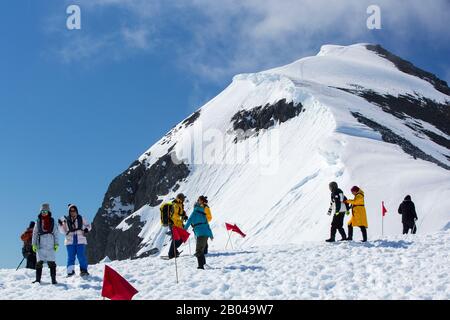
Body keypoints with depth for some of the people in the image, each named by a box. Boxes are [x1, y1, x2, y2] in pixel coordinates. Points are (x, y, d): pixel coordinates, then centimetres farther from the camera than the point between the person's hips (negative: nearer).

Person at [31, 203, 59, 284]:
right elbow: (34, 233, 10)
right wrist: (34, 244, 2)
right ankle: (38, 279, 4)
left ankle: (53, 279, 2)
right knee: (39, 262, -2)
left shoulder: (52, 221, 8)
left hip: (50, 245, 0)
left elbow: (56, 233, 7)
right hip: (40, 245, 1)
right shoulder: (38, 221, 9)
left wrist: (56, 244, 0)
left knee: (51, 262, -3)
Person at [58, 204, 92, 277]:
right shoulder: (66, 220, 5)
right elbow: (63, 232, 7)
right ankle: (70, 271, 7)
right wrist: (61, 225, -9)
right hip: (70, 241, 1)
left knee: (81, 256, -4)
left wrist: (87, 229, -6)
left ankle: (83, 270, 7)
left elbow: (88, 225, 16)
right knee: (71, 256, 1)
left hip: (80, 241, -1)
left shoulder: (81, 218, 5)